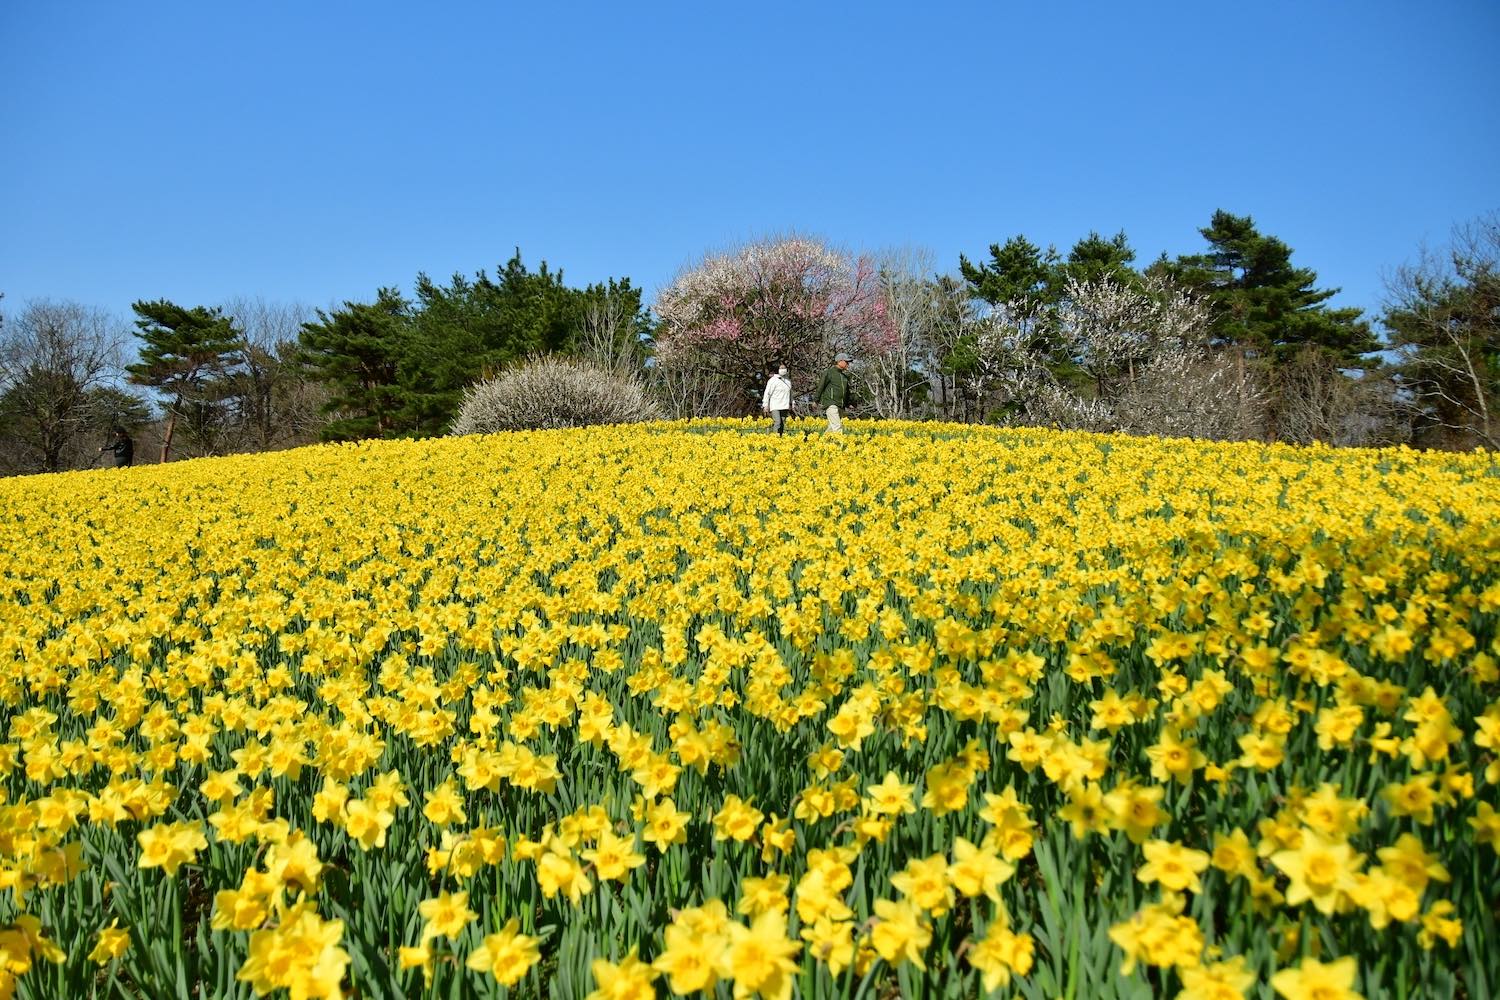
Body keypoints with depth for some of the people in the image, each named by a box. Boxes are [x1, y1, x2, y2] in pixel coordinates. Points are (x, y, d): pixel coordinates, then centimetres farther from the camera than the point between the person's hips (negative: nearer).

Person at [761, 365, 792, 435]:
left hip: (785, 406, 6)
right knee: (777, 422, -16)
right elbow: (767, 393, -4)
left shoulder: (788, 380, 14)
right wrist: (765, 405, -8)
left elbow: (790, 393, 26)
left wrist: (790, 404, 24)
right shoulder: (773, 380, -5)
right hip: (775, 406, -6)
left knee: (783, 423, 4)